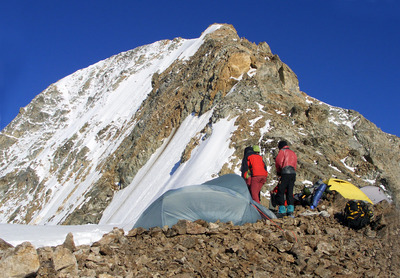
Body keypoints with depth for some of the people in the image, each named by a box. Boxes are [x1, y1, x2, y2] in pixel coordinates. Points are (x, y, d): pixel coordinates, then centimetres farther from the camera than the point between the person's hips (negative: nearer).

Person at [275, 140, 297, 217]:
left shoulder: (282, 151, 3)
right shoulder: (293, 153, 25)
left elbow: (278, 161, -8)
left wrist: (278, 172, 7)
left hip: (285, 173, -7)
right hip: (293, 173, 7)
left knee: (280, 192, -4)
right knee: (289, 192, 11)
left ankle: (282, 211, -9)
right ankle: (290, 210, 8)